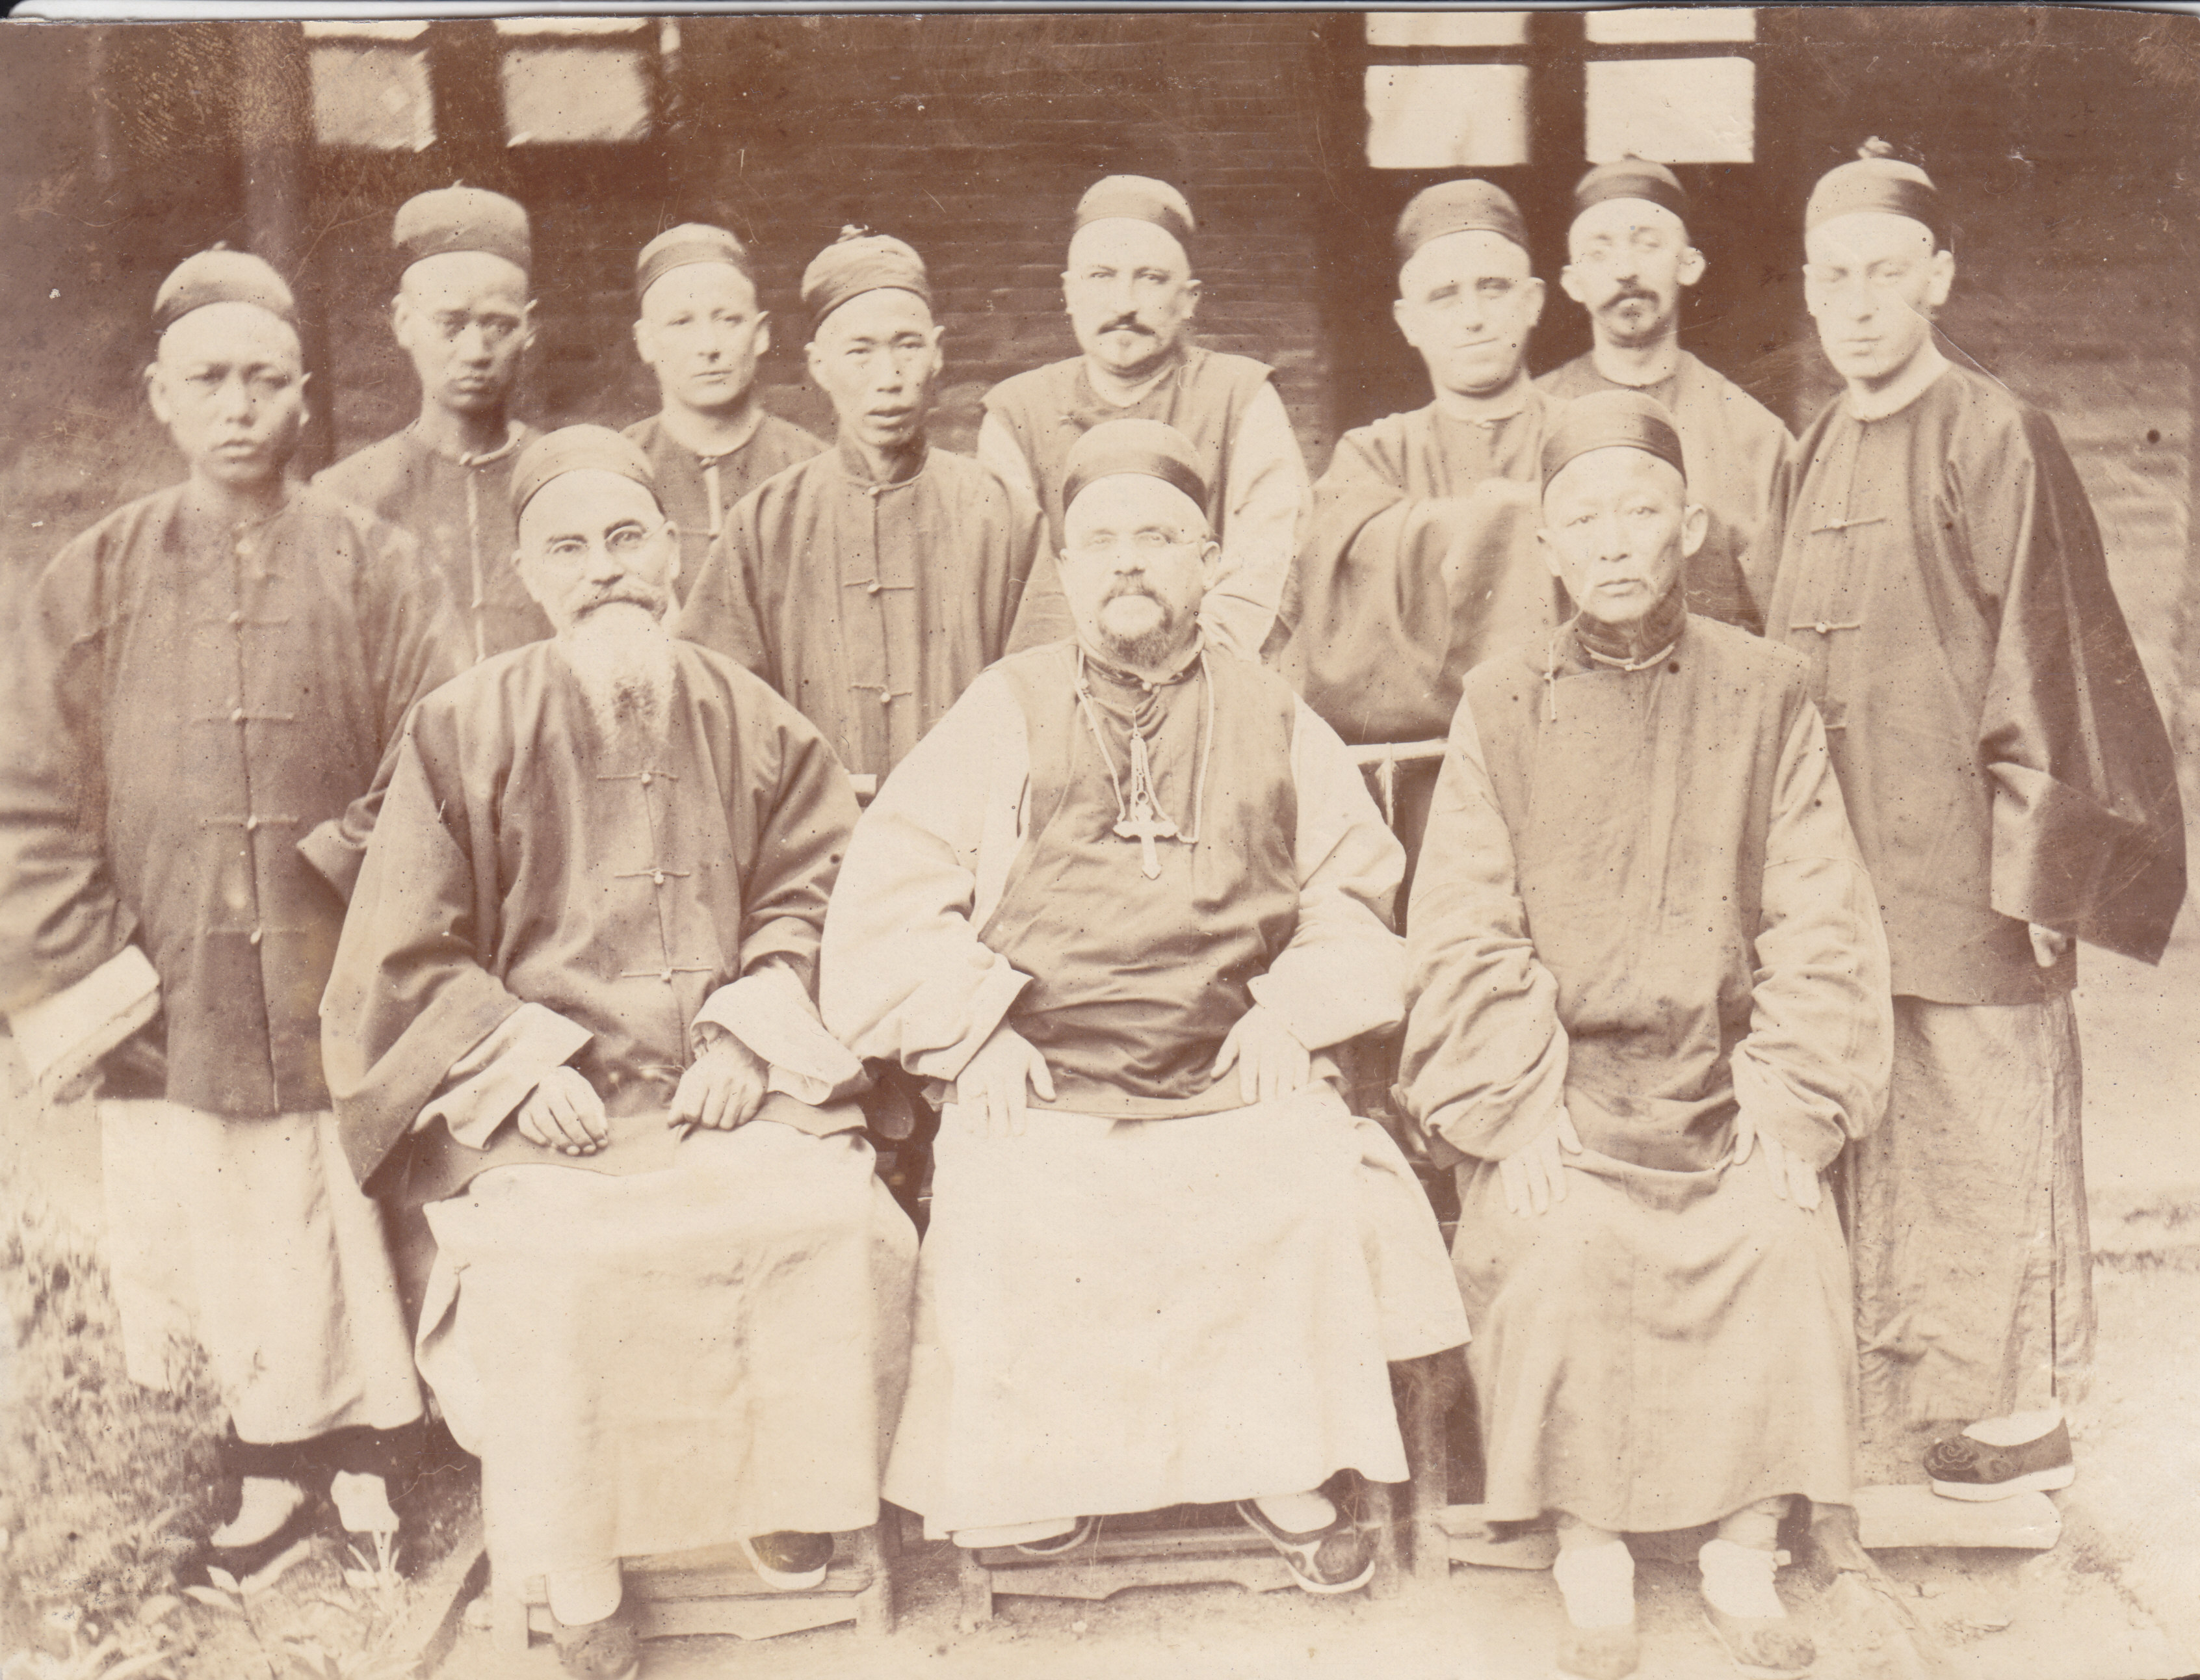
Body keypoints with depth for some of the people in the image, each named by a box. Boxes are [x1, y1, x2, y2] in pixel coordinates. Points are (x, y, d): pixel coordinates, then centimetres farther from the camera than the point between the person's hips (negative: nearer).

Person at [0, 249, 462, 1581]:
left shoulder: (376, 572, 1)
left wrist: (352, 867, -12)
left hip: (340, 999, -1)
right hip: (171, 1005, 1)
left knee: (353, 1238, 5)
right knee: (209, 1240, 7)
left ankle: (370, 1473, 22)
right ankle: (271, 1478, 25)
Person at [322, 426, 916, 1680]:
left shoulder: (748, 720, 9)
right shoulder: (466, 730, 3)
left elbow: (810, 895, 9)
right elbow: (406, 954, 3)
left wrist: (750, 1033, -6)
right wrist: (522, 1066, -9)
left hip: (732, 1088, 2)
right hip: (541, 1104, -1)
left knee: (837, 1219, -24)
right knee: (542, 1266, -29)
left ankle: (790, 1492, 4)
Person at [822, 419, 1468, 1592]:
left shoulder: (1274, 726, 14)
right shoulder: (1004, 717, 9)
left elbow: (1357, 892, 17)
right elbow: (886, 901, 5)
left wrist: (1293, 1007, 1)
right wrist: (975, 1027, -6)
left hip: (1233, 1084, 1)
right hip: (1043, 1091, -1)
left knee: (1319, 1199, -24)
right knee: (1009, 1229, -27)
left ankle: (1282, 1467, 3)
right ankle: (1034, 1482, 3)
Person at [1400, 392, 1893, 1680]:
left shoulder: (1767, 692, 4)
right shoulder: (1501, 706, 3)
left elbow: (1820, 924, 2)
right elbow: (1469, 938, -1)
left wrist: (1787, 1109, -7)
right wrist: (1519, 1115, -12)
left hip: (1724, 1080, 1)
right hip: (1558, 1081, 0)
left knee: (1790, 1244, -22)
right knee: (1559, 1251, -25)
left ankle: (1747, 1553, 1)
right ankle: (1591, 1558, -3)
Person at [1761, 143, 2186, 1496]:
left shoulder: (1995, 439, -8)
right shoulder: (1814, 462, 12)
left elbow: (2046, 659, -11)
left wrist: (2035, 866, -15)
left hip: (1965, 870, -7)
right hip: (1845, 871, 7)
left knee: (1990, 1131, 2)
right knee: (1882, 1137, 12)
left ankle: (2027, 1410, 17)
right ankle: (1912, 1394, 25)